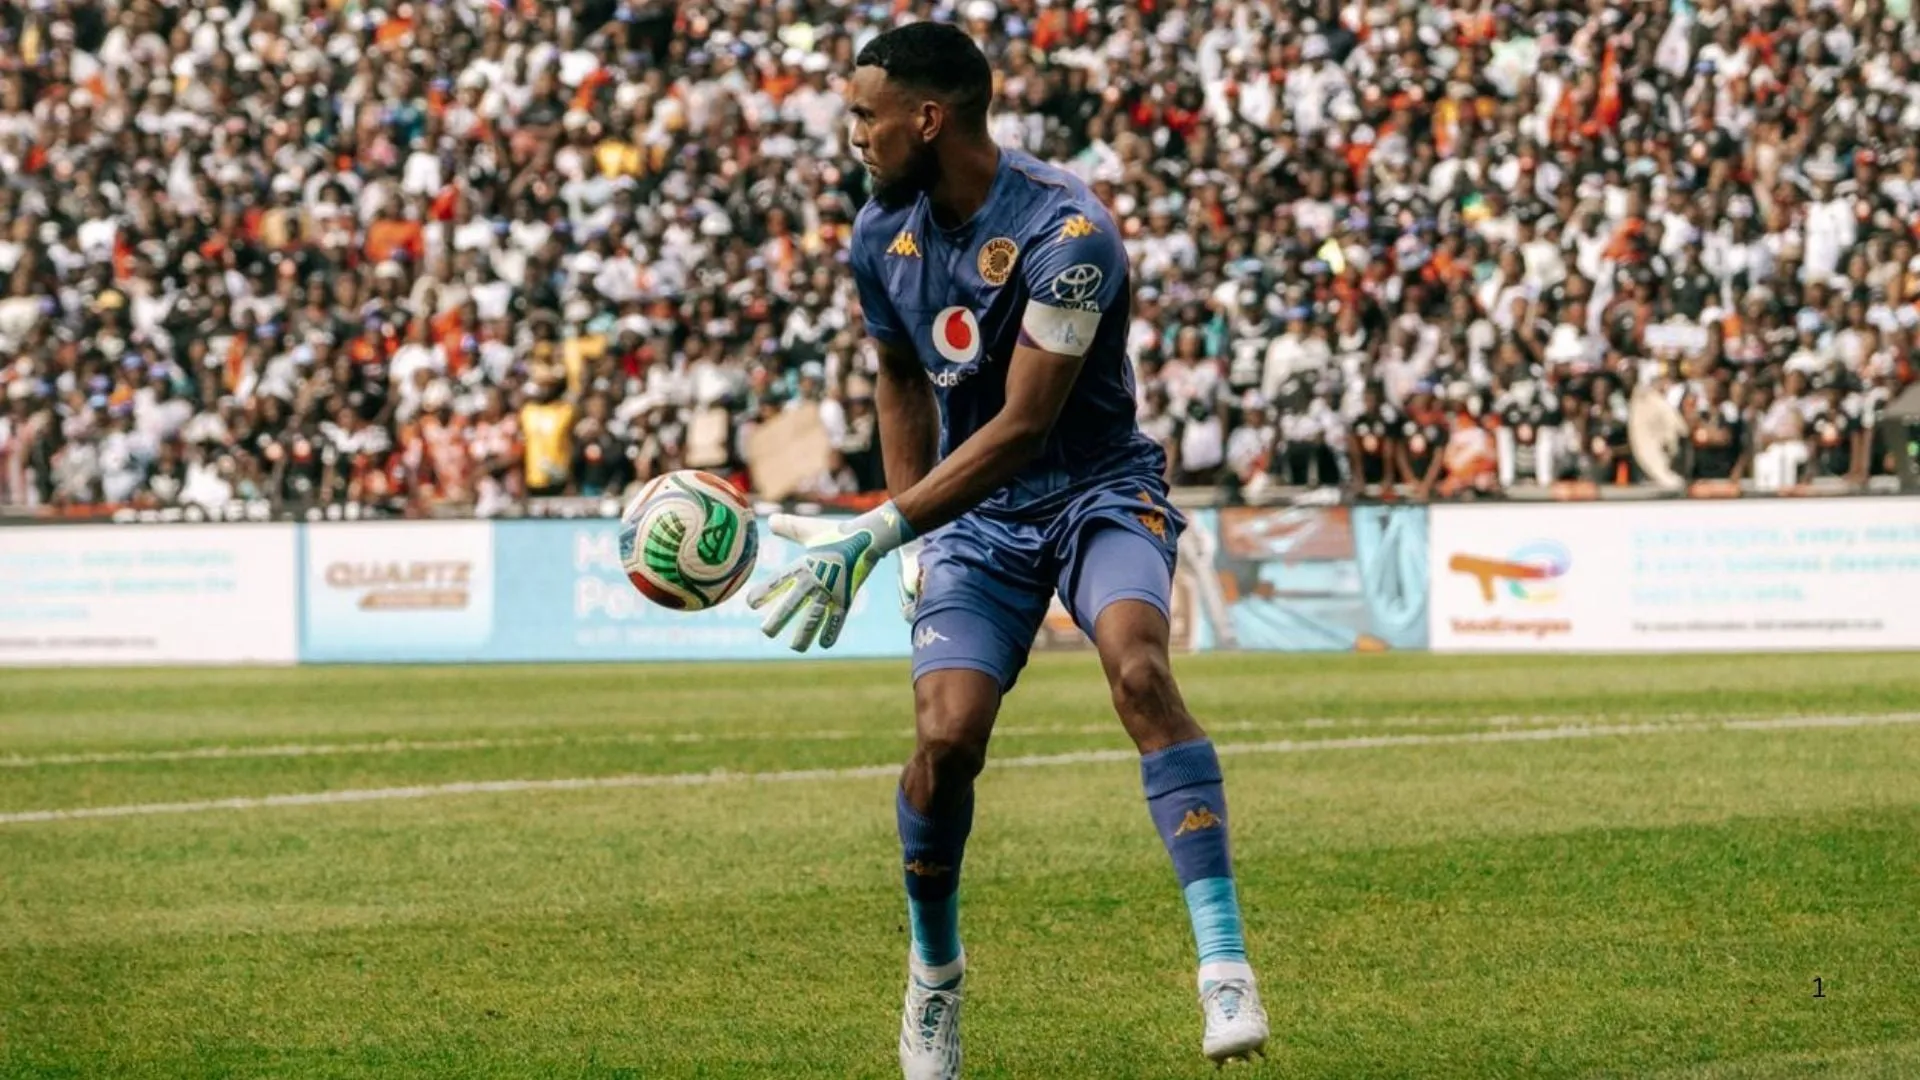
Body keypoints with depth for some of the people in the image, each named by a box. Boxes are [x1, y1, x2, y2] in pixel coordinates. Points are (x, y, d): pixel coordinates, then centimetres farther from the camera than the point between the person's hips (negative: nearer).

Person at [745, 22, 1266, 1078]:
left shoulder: (1064, 231, -24)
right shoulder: (882, 234, -2)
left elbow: (1021, 427, -26)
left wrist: (875, 534, -28)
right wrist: (909, 533, 12)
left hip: (1098, 489, -5)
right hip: (970, 515, 5)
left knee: (1137, 665, -32)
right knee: (946, 737, -14)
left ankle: (1224, 963, -34)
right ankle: (933, 973, 12)